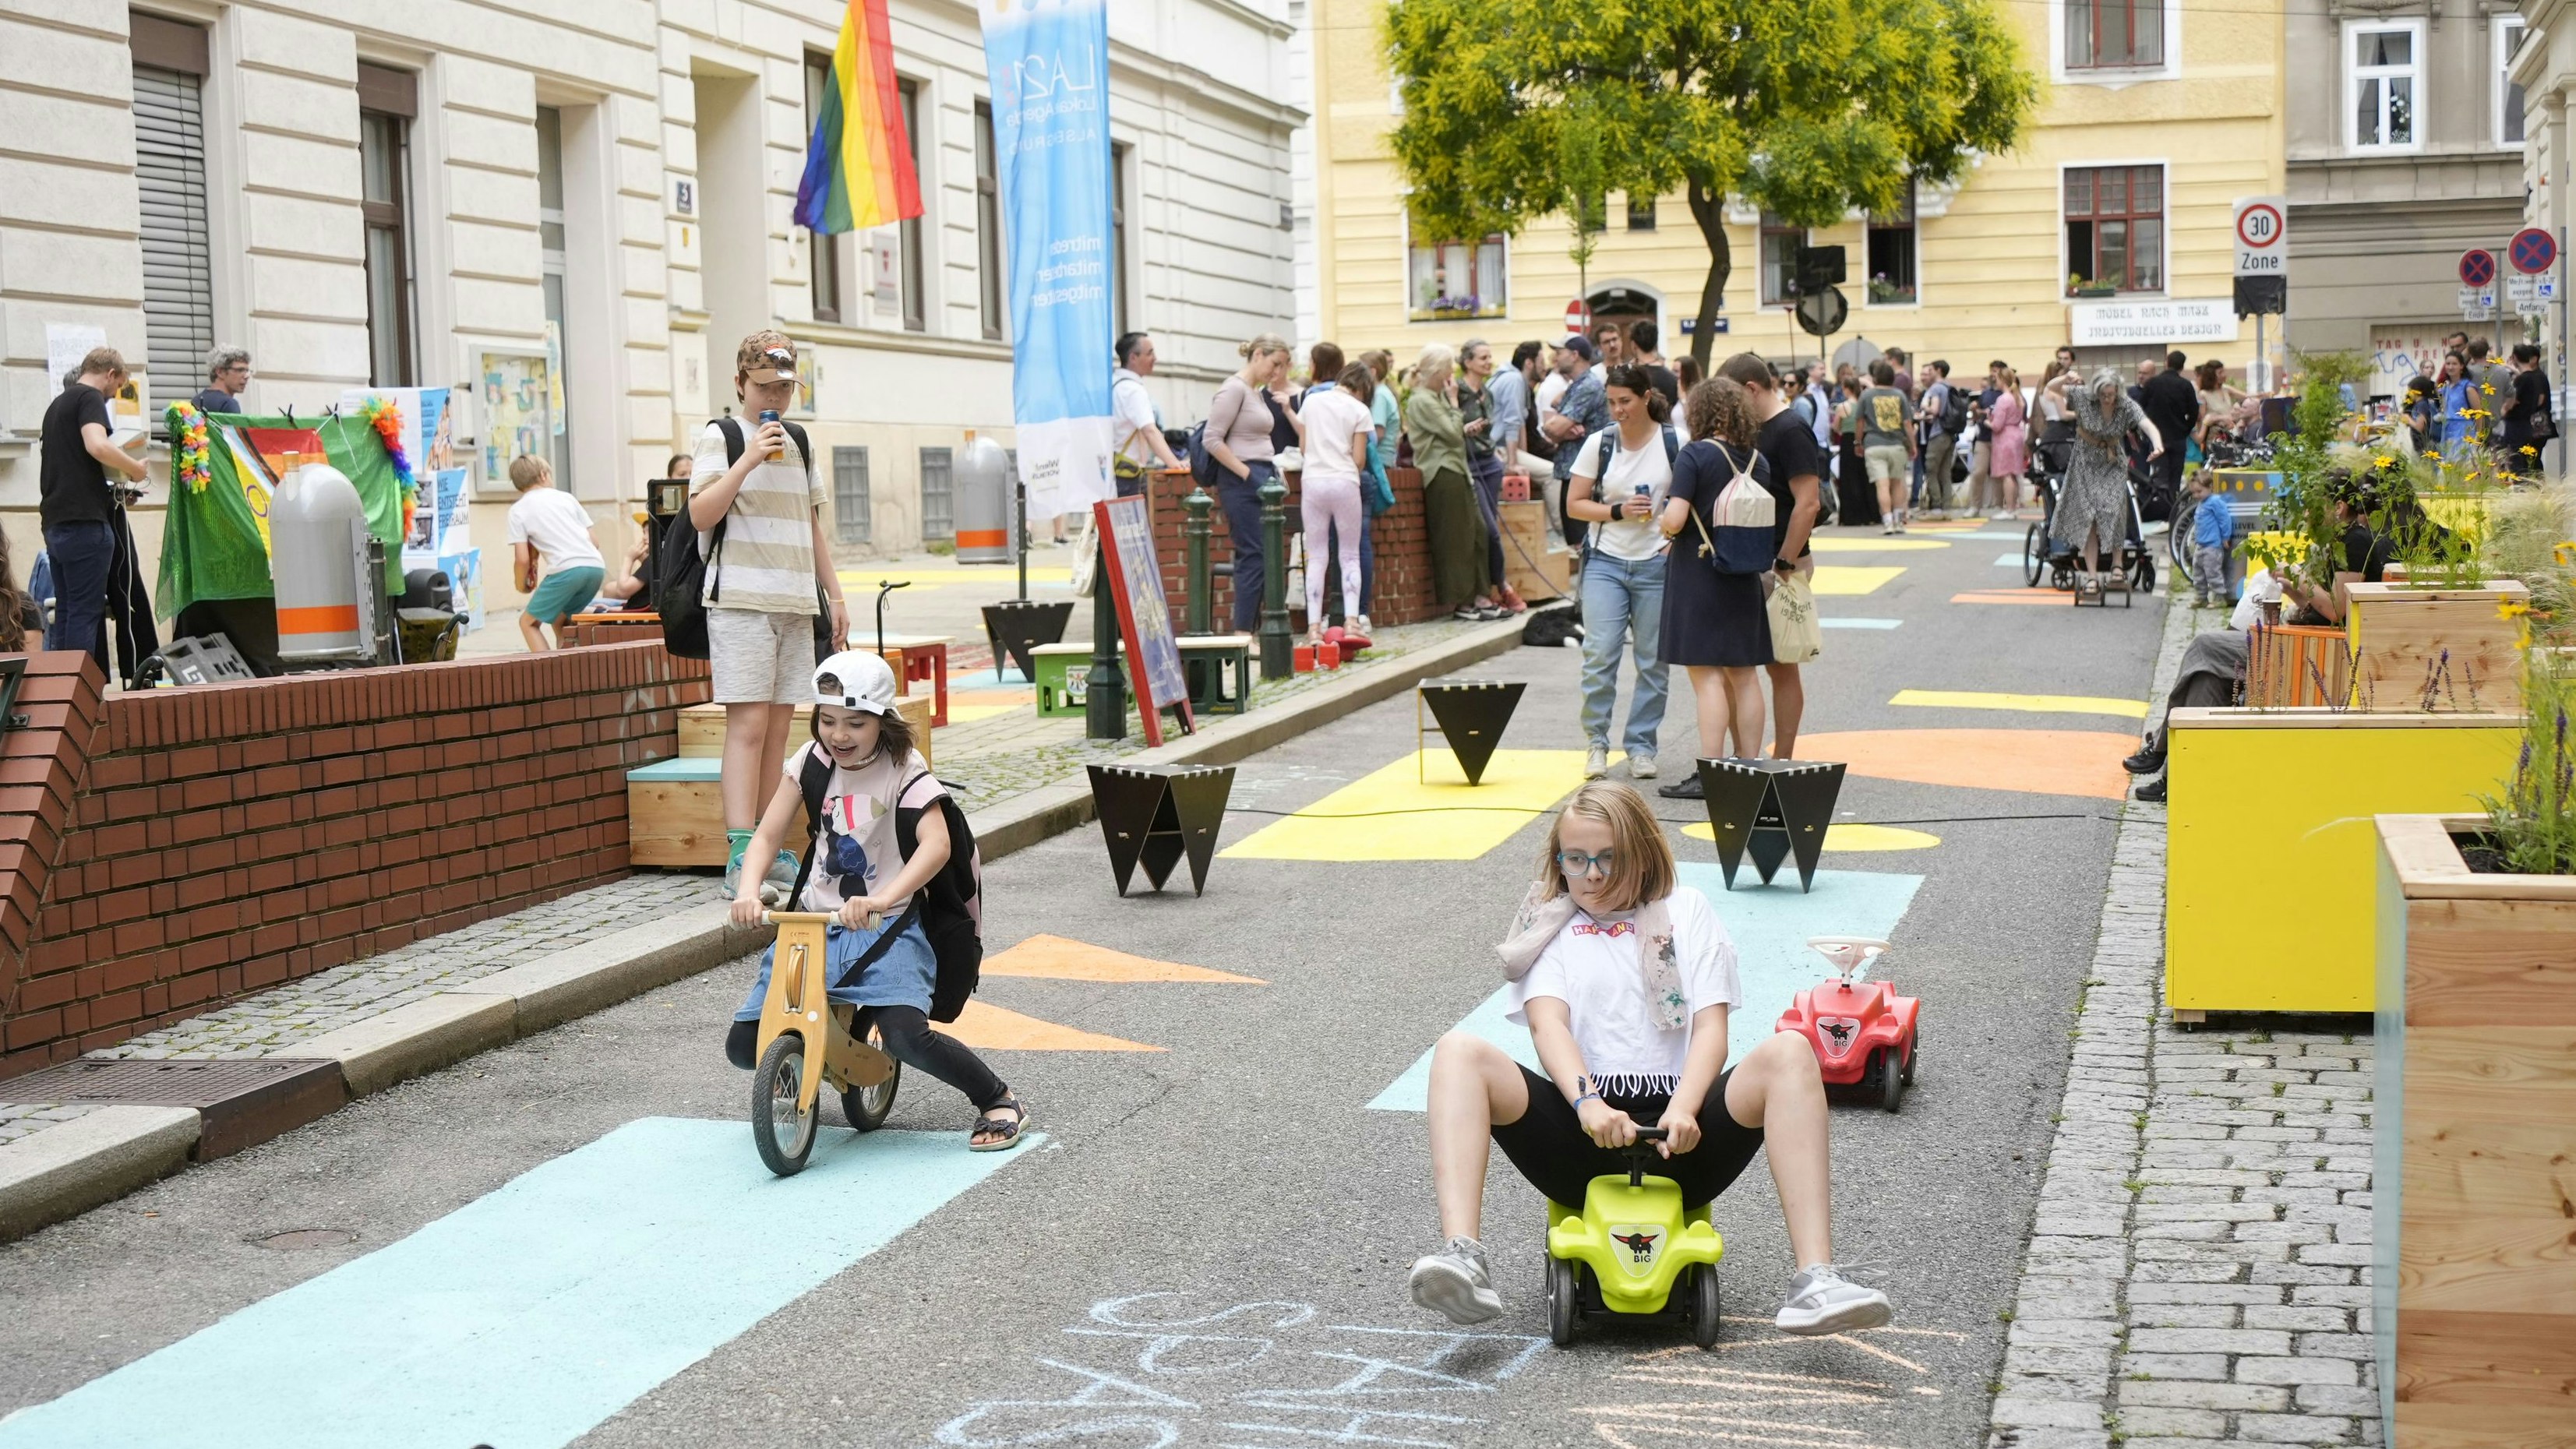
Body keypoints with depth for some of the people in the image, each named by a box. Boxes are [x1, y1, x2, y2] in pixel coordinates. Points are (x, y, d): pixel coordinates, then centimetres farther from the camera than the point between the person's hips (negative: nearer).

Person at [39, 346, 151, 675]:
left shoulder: (57, 403, 23)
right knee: (85, 613, -8)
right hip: (85, 521, -9)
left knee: (66, 613, 10)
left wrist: (117, 476, 26)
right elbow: (97, 445, -23)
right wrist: (136, 469, -9)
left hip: (55, 523, 9)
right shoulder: (90, 398, -5)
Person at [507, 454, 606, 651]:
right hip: (596, 567, 5)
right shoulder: (565, 497, 20)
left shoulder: (518, 510, 9)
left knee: (528, 622, 10)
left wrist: (521, 585, 19)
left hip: (566, 569, -5)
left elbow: (523, 559, 2)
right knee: (559, 619, 25)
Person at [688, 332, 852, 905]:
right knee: (749, 723, -13)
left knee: (779, 727, 5)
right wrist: (749, 458, -19)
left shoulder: (798, 442, 19)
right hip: (741, 600, -6)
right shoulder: (720, 437, 0)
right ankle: (740, 856, -17)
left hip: (795, 604, 6)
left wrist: (835, 594, 19)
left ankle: (768, 849, 8)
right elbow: (701, 514, -12)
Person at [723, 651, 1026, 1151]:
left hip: (885, 928, -5)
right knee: (744, 1046, -4)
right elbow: (767, 835, 1)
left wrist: (881, 899, -39)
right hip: (814, 924, 5)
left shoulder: (905, 769, -10)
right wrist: (748, 890, -20)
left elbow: (936, 844, -24)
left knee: (906, 1036, -29)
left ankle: (999, 1102, -5)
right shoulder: (811, 762, 3)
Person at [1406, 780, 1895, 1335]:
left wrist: (1683, 1110, -16)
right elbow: (1547, 1022, 0)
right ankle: (1463, 1260, -41)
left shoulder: (1685, 910, 20)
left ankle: (1814, 1280, -37)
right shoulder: (1550, 924, 19)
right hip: (1580, 1138, 0)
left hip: (1677, 1142, 0)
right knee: (1460, 1053, -24)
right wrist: (1587, 1102, -22)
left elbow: (1711, 1027, 6)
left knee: (1788, 1052, -26)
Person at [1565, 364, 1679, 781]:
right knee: (1599, 654, -8)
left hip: (1657, 563, -1)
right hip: (1606, 561, 1)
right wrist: (1618, 512, -11)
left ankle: (1641, 746, 15)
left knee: (1653, 661, 4)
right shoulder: (1599, 444, 2)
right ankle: (1596, 742, 6)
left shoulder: (1675, 444, -2)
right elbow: (1574, 504, 4)